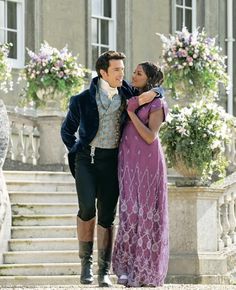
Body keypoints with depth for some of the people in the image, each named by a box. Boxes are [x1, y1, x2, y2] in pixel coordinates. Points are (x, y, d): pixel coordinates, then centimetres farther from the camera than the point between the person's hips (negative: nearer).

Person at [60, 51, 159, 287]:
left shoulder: (125, 93, 2)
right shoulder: (82, 100, -2)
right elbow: (67, 130, 14)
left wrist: (152, 94, -8)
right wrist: (77, 153, 8)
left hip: (111, 161, 2)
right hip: (86, 159, -2)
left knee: (106, 215, -2)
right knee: (87, 207, -21)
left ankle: (104, 272, 4)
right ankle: (86, 261, -3)